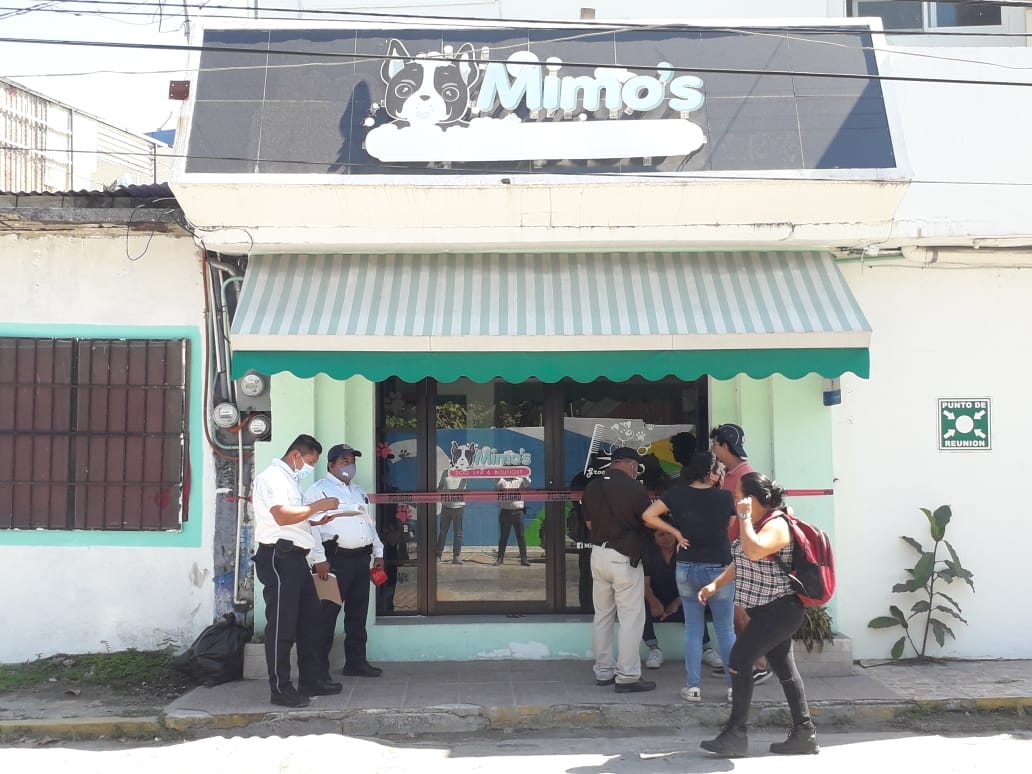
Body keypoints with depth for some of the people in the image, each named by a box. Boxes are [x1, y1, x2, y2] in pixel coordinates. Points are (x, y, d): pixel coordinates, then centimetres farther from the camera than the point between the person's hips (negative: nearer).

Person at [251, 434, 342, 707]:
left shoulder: (288, 479, 22)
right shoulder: (273, 476, -10)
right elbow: (282, 516, -23)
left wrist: (316, 520, 13)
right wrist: (318, 505, -17)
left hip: (295, 557, 11)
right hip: (279, 557, -11)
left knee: (309, 618, 14)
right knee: (282, 623, -6)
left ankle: (311, 679, 22)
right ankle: (281, 689, -1)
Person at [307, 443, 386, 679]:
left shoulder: (358, 492, 21)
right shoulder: (319, 490, -5)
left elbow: (370, 524, 25)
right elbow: (311, 526, -14)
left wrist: (378, 553, 18)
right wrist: (320, 559, -20)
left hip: (361, 559, 8)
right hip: (335, 560, -8)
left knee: (358, 615, 12)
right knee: (327, 615, -5)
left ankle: (356, 662, 21)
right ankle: (319, 666, 2)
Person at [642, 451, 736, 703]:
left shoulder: (676, 495, -6)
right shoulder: (725, 497, -8)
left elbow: (648, 516, -9)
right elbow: (731, 528, 4)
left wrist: (675, 531, -3)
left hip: (687, 569, 2)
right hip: (719, 570, -2)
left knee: (693, 630, 10)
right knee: (726, 630, 8)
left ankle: (693, 687, 9)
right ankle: (735, 687, 11)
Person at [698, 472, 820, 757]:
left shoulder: (776, 525, -18)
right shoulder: (757, 523, 13)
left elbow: (754, 552, -37)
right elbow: (741, 562, 21)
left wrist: (744, 516, -27)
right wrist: (715, 585, 11)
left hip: (779, 610, -10)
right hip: (771, 610, 10)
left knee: (739, 660, -10)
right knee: (784, 669, 10)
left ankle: (736, 734, -4)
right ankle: (805, 734, 15)